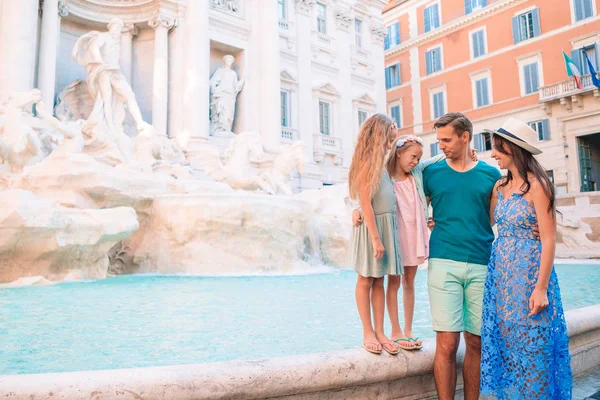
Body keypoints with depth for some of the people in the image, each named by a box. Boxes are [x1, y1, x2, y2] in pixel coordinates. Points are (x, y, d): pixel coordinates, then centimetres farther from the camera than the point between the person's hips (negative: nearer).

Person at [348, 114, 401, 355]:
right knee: (366, 280, 3)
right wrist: (376, 238, -18)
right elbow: (365, 204, -16)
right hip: (371, 227, -8)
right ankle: (367, 332, 12)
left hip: (387, 226, 8)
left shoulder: (381, 164, 13)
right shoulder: (366, 164, -11)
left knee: (379, 281, 9)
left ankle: (379, 332, 15)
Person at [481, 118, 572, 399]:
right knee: (506, 339, 13)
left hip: (528, 272, -7)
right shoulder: (500, 186, 9)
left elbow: (548, 240, -13)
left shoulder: (537, 186, -11)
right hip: (501, 273, 7)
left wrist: (541, 288, -16)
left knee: (530, 343, 3)